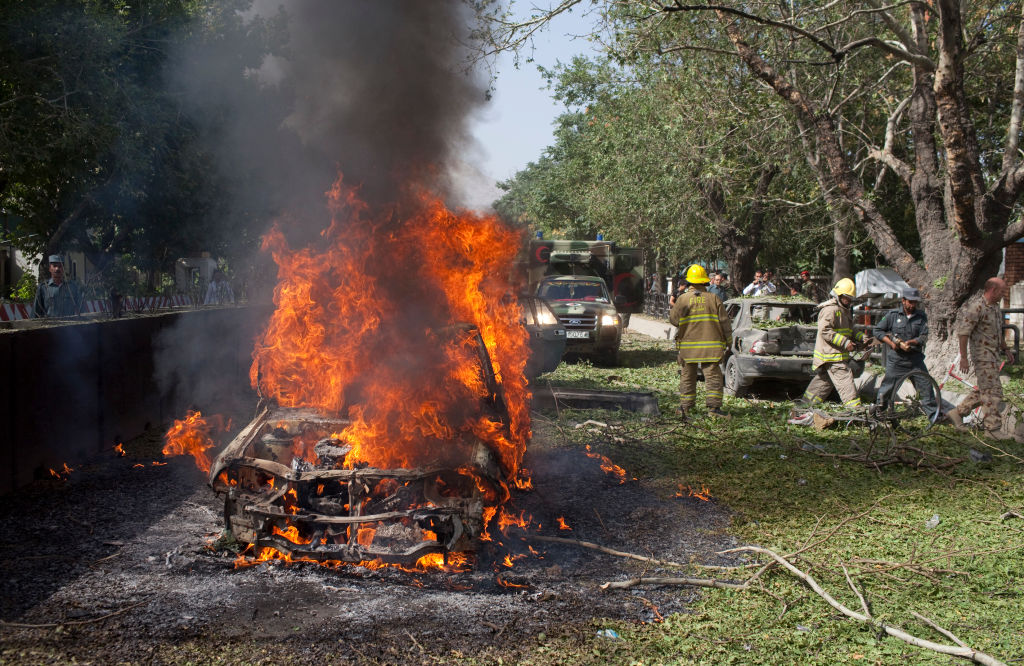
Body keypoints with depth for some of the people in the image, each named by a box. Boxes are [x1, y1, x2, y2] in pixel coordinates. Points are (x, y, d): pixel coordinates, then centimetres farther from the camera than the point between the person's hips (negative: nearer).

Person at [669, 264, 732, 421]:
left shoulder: (683, 299, -4)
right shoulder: (713, 299, -2)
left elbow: (673, 319, 0)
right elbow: (724, 322, 0)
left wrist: (673, 306, 19)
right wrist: (728, 340, 11)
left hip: (687, 345, 1)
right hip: (710, 344, -1)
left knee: (687, 376, 12)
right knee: (713, 376, 2)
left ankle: (685, 407, 16)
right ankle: (714, 406, -5)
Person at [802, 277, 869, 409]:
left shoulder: (844, 311, 22)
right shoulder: (830, 309, -13)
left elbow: (849, 332, 32)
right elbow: (825, 331, -22)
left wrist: (862, 338, 14)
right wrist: (845, 343, -24)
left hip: (839, 355, 11)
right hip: (831, 355, -11)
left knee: (824, 381, 15)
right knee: (845, 380, -13)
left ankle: (807, 403, 23)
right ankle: (854, 408, -15)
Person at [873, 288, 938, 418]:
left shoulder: (921, 316, 3)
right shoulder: (893, 314, -1)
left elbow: (924, 337, -1)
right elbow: (878, 330, 4)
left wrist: (911, 342, -20)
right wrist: (890, 342, -9)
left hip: (915, 358, 2)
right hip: (896, 359, -2)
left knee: (925, 385, 2)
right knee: (888, 386, 3)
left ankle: (934, 413, 12)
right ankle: (879, 407, 22)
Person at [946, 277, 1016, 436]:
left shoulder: (995, 306, 13)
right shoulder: (976, 306, -18)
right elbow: (963, 333, -20)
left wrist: (1005, 349, 25)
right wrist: (963, 358, -21)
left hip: (993, 355, 10)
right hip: (983, 356, -10)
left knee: (984, 390, 13)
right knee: (993, 392, -8)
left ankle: (957, 413, 20)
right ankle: (993, 428, -2)